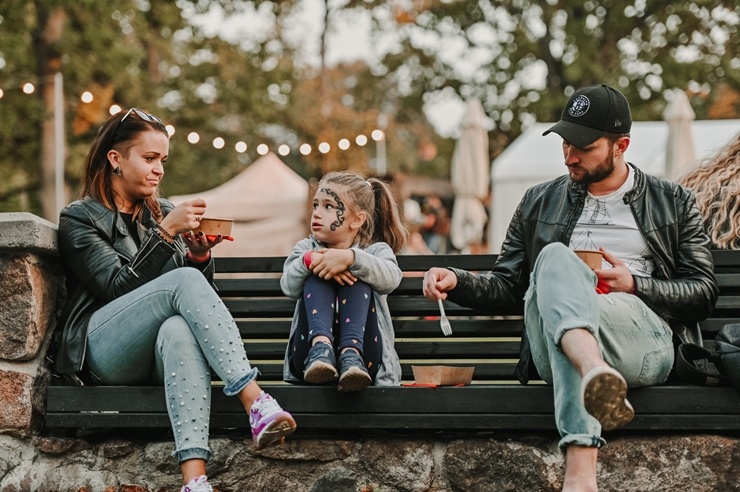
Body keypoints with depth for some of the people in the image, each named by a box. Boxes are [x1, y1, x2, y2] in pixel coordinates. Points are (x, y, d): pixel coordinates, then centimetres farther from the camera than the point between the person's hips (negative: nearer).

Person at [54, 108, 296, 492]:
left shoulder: (163, 213, 23)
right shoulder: (79, 218, 8)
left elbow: (198, 295, 18)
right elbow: (119, 287, -8)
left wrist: (200, 256, -3)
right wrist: (166, 233, -15)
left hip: (158, 356, 3)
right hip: (104, 352, -3)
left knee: (180, 330, -37)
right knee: (183, 280, -30)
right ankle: (255, 403, -46)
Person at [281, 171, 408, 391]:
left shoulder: (375, 250, 11)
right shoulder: (306, 248, 18)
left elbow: (390, 279, -16)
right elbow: (289, 287, -5)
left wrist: (350, 258, -34)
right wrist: (308, 261, -27)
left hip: (366, 360, -1)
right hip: (309, 362, 1)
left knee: (357, 279, -20)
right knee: (316, 277, -17)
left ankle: (351, 354, -41)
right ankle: (320, 346, -42)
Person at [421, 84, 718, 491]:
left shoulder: (674, 203, 19)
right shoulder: (540, 202, 25)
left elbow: (704, 293, 13)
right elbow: (507, 286, 24)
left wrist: (635, 285, -3)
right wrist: (456, 281, 4)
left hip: (643, 342, -1)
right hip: (551, 344, 1)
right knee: (556, 258, -33)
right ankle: (597, 377, -62)